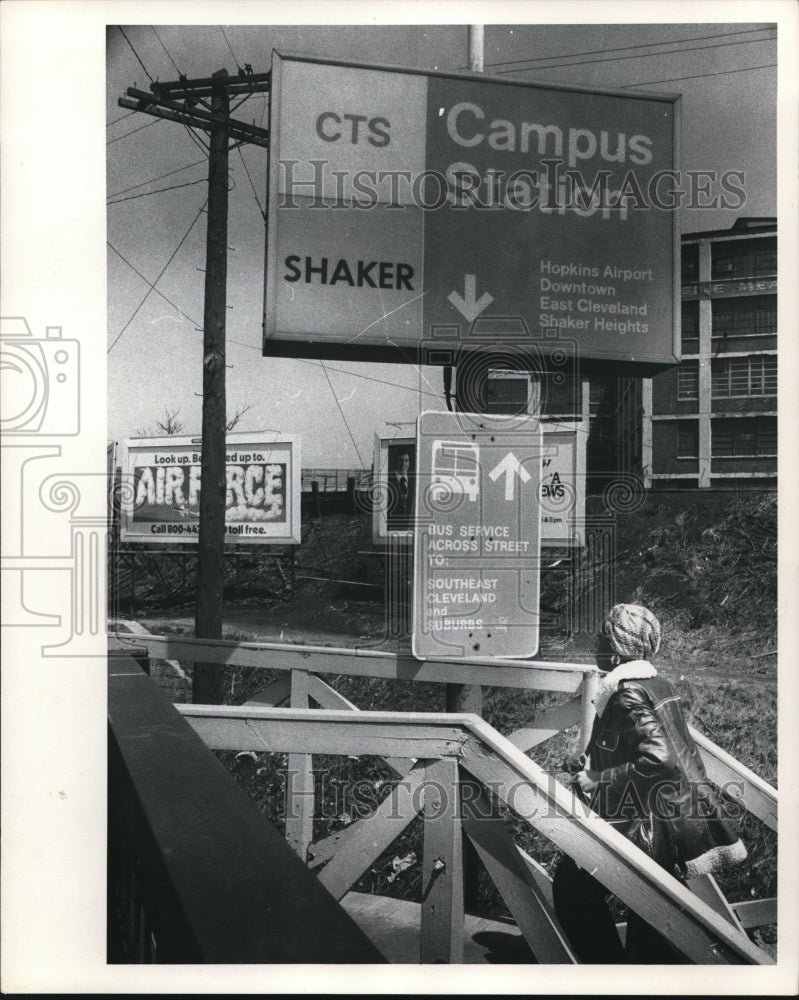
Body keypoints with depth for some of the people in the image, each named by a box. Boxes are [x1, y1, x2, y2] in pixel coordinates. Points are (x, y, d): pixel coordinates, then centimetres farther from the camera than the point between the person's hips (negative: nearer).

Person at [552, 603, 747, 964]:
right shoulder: (654, 684, 9)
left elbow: (660, 758, -29)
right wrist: (593, 764, 10)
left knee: (572, 884, 0)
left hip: (650, 828, -9)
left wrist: (598, 782, -20)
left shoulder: (628, 693, -19)